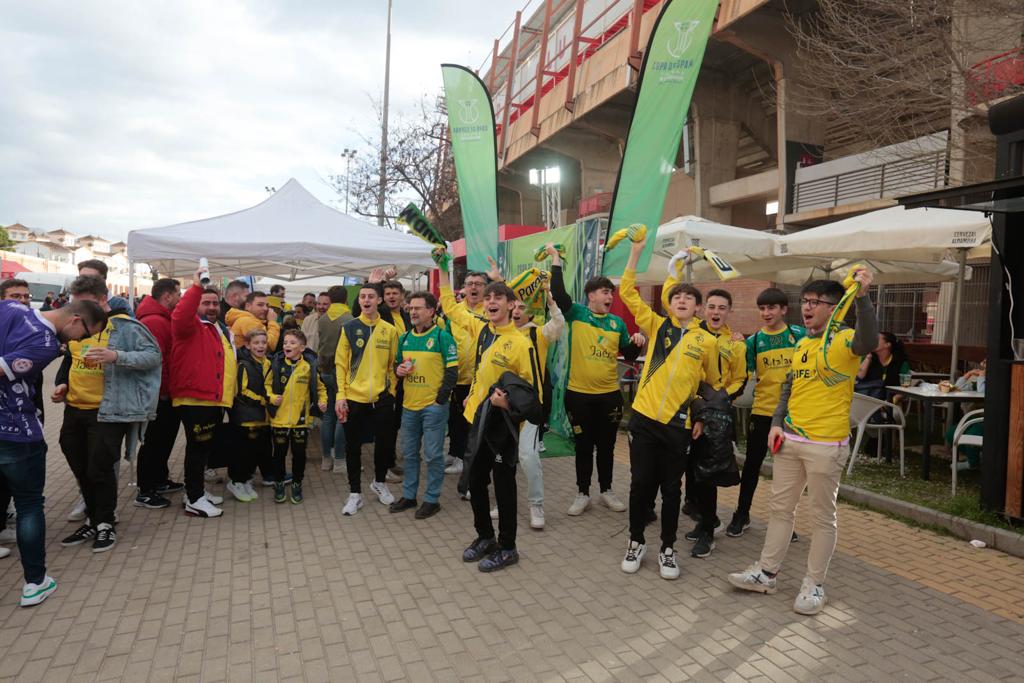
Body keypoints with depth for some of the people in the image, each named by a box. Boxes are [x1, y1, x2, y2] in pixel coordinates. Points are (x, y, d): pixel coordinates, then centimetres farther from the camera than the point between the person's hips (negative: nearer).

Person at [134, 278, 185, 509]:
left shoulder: (162, 319, 13)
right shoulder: (155, 321, -21)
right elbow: (154, 360, -27)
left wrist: (168, 389, 14)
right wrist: (164, 391, -18)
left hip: (164, 394, 10)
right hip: (159, 395, -10)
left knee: (165, 436, 20)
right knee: (154, 440, -1)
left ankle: (160, 480, 34)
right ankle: (145, 492, 10)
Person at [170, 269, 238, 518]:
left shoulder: (220, 331, 20)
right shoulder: (191, 326, -5)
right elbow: (179, 316, -30)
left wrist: (229, 393, 21)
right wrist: (196, 287, -33)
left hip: (215, 400, 9)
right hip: (194, 399, -9)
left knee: (204, 447, 17)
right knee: (198, 447, -5)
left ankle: (196, 491, 29)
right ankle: (194, 500, 3)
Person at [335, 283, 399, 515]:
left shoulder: (389, 330, 2)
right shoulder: (349, 328, 0)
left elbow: (393, 365, 8)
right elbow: (340, 364, -2)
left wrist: (391, 391, 2)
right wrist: (340, 396, -7)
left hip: (382, 398, 1)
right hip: (353, 398, -1)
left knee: (384, 443, 10)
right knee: (353, 446, 7)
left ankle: (379, 482, 35)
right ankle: (355, 493, 22)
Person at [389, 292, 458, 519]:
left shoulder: (442, 336, -9)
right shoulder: (405, 337, 10)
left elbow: (452, 371, -10)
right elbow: (397, 363, 21)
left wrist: (440, 400, -12)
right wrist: (398, 369, -3)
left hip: (433, 406, -6)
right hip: (409, 405, 6)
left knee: (433, 455, 2)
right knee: (409, 453, 15)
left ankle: (432, 499, 15)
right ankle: (408, 495, 29)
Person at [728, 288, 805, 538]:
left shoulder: (799, 335, -2)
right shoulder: (754, 340, 1)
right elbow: (744, 375, 1)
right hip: (762, 410, 1)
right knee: (752, 463, 8)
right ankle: (742, 514, 22)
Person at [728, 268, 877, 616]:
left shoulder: (844, 340, -9)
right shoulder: (801, 345, 12)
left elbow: (868, 342, -33)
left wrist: (862, 297, -44)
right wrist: (777, 423, 6)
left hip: (826, 444, -7)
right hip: (789, 440, 7)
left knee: (822, 517, 7)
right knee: (780, 508, 15)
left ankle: (814, 584, 21)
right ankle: (766, 572, 27)